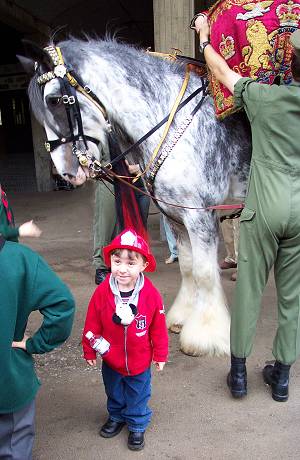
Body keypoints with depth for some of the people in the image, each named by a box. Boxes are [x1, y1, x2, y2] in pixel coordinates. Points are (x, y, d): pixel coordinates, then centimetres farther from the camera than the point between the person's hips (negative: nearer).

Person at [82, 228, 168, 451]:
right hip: (110, 360, 2)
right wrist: (89, 351, 0)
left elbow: (158, 328, -10)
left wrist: (160, 355, -1)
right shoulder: (102, 292, -22)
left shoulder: (151, 295, -23)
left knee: (138, 396, 20)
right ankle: (116, 417, 54)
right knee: (114, 392, 27)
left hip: (139, 362, -1)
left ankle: (137, 426, 45)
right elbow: (92, 324, -9)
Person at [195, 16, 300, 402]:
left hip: (265, 208, -2)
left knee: (248, 289, 8)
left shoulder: (262, 96, -3)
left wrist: (204, 36, 29)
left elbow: (223, 71, 13)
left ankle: (238, 372, 19)